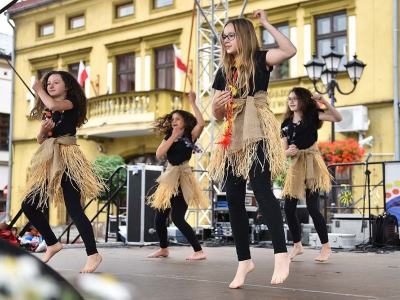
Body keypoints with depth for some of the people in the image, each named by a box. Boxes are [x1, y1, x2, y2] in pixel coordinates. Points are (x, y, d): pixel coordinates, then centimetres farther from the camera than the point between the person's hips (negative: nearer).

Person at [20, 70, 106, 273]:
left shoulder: (72, 102, -1)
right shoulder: (46, 111, 19)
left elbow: (53, 105, -22)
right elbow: (40, 140, 18)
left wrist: (38, 89, -3)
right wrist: (43, 130, -5)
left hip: (67, 159, -8)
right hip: (48, 160, 8)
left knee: (73, 208, -14)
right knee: (28, 205, 3)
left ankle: (93, 255, -8)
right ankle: (52, 244, 18)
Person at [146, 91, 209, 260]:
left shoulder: (190, 136, -3)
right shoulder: (168, 138, 12)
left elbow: (201, 124, -23)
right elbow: (159, 154, -5)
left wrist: (192, 103, -19)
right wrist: (172, 137, -9)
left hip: (183, 179, -6)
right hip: (169, 179, 6)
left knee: (177, 218, -14)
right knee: (159, 217, 8)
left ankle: (199, 251, -9)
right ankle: (164, 249, 28)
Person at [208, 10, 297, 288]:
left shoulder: (259, 60, 2)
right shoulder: (224, 71, 18)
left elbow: (290, 50, -19)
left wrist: (266, 23, -12)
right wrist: (217, 105, -3)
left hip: (257, 133, -7)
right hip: (233, 137, 7)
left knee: (261, 189, -21)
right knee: (234, 198, 3)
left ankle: (281, 254, -20)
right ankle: (244, 260, 12)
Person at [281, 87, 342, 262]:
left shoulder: (312, 115, 0)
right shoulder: (286, 123, 11)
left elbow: (338, 118, -12)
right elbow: (284, 150, 8)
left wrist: (324, 102, -21)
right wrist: (289, 151, -15)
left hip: (311, 164, -5)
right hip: (295, 166, 5)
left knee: (312, 207, -12)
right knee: (289, 208, 3)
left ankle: (326, 247, 1)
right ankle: (297, 246, 20)